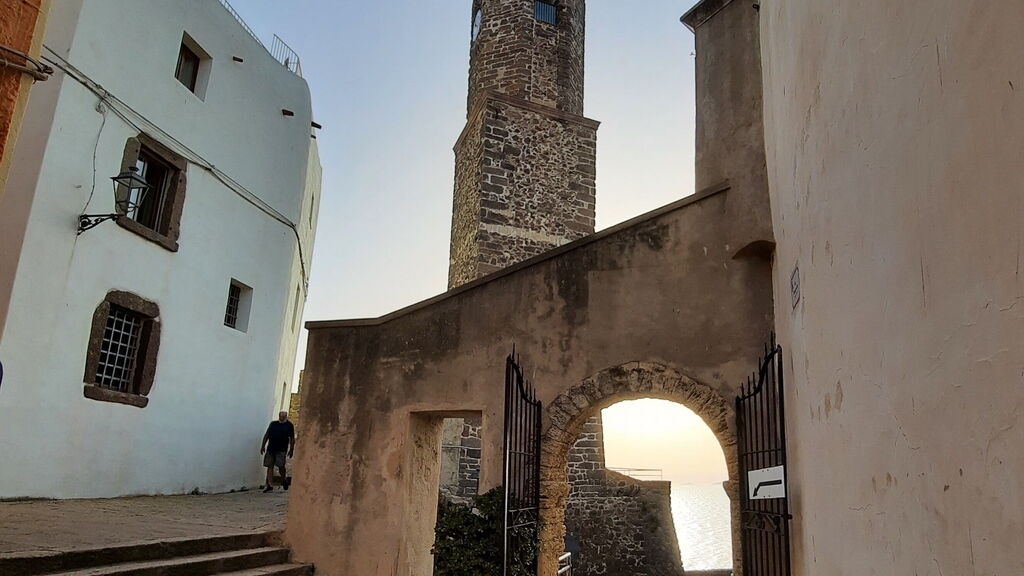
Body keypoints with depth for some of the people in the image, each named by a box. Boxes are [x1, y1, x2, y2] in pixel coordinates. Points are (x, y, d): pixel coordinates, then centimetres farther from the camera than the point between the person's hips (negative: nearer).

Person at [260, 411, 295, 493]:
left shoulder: (289, 425, 7)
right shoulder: (273, 424, 15)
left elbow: (292, 439, 6)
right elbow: (266, 435, 17)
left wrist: (291, 449, 1)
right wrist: (263, 445, 9)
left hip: (282, 449, -3)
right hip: (270, 448, 3)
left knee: (281, 465, -13)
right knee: (270, 466, 0)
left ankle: (284, 479, 15)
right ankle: (270, 486, 2)